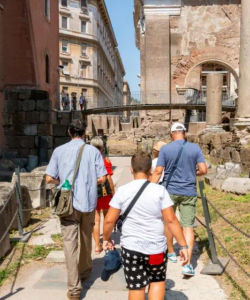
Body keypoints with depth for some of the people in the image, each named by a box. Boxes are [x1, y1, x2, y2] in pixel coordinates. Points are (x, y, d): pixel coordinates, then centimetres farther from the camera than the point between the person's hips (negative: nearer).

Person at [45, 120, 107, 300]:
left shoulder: (59, 151, -2)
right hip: (88, 202, 1)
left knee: (70, 243, 1)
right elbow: (102, 179, -4)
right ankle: (85, 271, 40)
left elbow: (50, 178, -4)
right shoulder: (93, 151, -3)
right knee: (86, 239, 20)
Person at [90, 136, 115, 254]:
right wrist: (113, 192, -1)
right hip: (105, 193, -1)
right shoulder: (106, 161, -11)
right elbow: (109, 179, -13)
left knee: (96, 220, 7)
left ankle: (97, 246, 10)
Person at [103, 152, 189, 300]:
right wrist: (183, 245, -3)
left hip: (131, 249, 0)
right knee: (158, 281, 23)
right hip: (156, 249, 0)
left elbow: (109, 220, -3)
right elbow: (171, 220, -11)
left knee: (137, 288, 12)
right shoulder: (159, 190, -9)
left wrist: (106, 238, 14)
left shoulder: (122, 191, -6)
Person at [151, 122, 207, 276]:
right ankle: (187, 263, -6)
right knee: (188, 226, 2)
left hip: (170, 191, 0)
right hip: (189, 192, 1)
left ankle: (171, 253, 34)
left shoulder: (165, 149, -6)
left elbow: (158, 172, -8)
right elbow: (203, 170, -4)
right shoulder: (195, 148, -3)